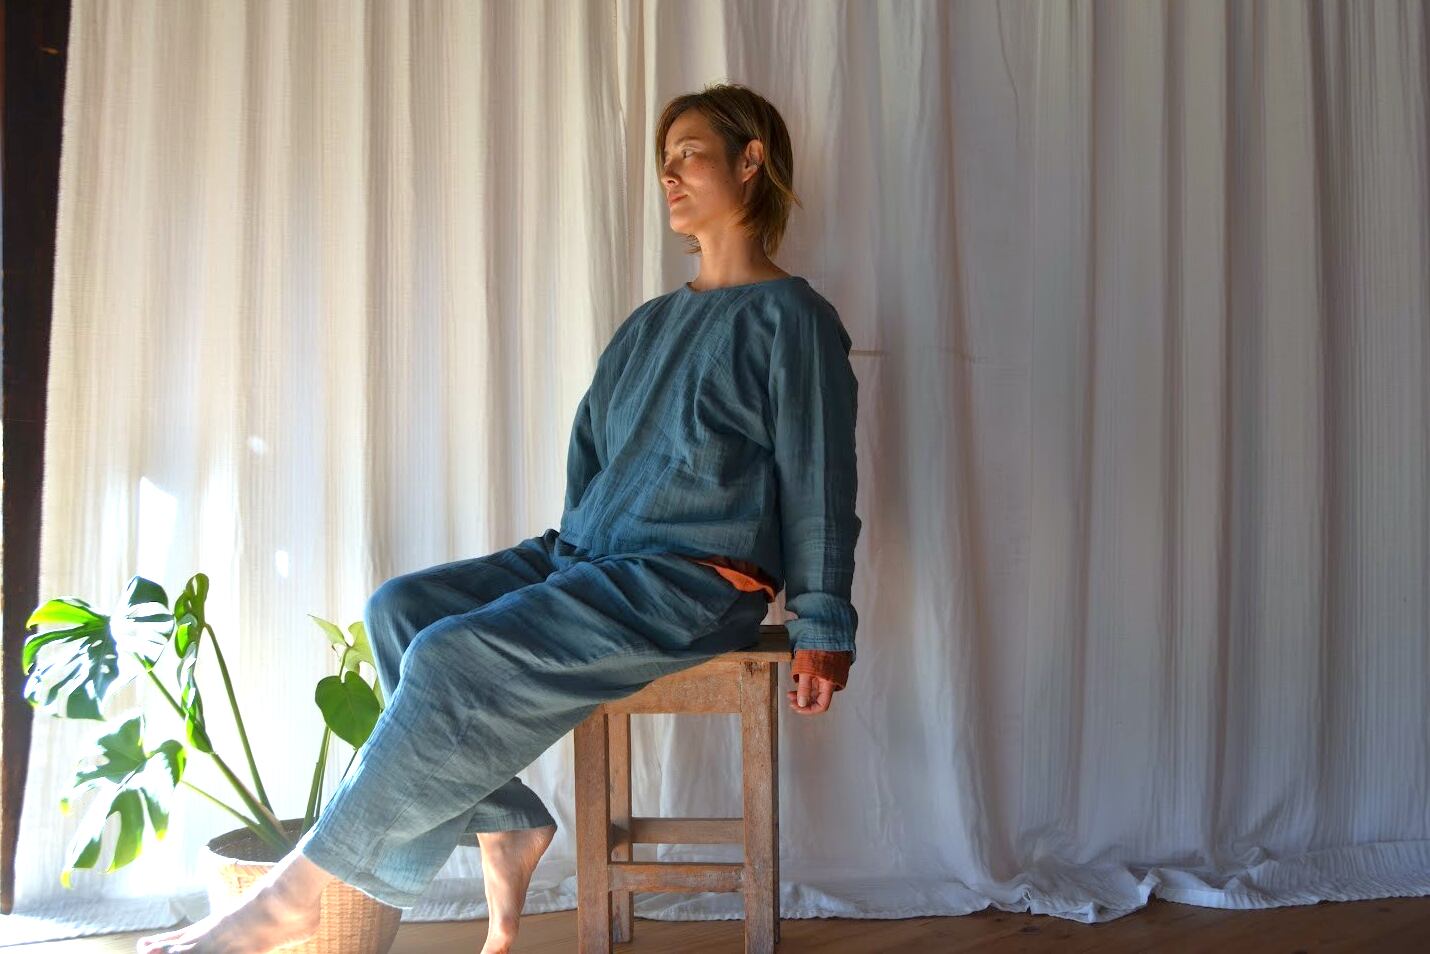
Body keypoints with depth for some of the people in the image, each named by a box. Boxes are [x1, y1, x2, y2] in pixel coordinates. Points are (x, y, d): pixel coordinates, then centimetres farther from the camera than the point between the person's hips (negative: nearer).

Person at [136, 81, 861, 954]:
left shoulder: (790, 317, -1)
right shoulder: (651, 325, 23)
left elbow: (821, 479, -5)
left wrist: (823, 629, -9)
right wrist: (560, 558, 15)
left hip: (697, 584, -8)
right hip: (586, 555, 8)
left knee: (453, 660, -24)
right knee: (400, 608, -12)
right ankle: (501, 822, -10)